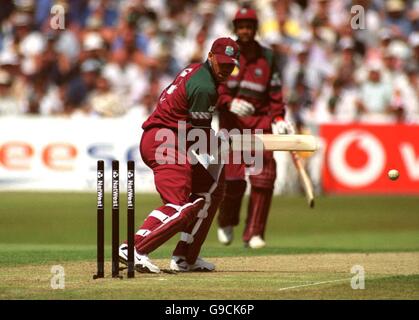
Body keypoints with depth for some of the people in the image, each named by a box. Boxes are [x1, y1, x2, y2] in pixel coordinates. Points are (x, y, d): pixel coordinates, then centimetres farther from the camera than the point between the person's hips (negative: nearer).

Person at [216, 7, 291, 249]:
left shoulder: (267, 57, 10)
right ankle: (226, 223, 18)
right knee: (233, 177, -11)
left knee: (264, 179, -10)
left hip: (260, 120, 2)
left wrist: (278, 118, -2)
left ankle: (254, 233, -3)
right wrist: (230, 103, -21)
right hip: (231, 121, -2)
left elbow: (275, 94, 12)